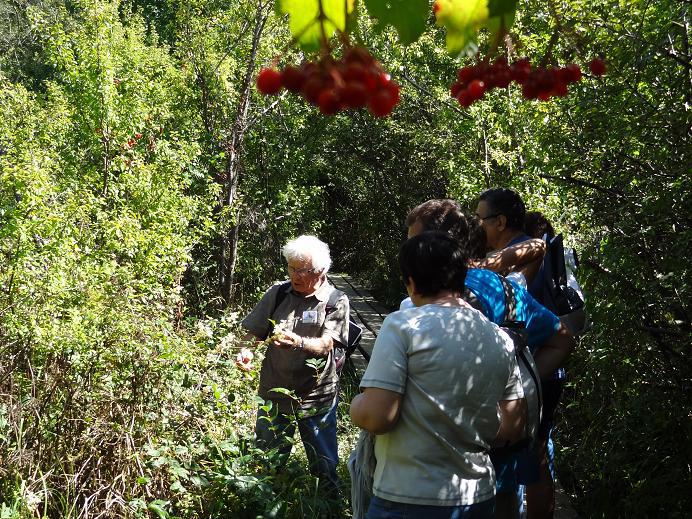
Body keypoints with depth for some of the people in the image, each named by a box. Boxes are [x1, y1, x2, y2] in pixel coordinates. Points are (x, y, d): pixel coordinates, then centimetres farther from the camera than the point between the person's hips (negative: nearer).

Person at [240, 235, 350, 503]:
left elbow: (325, 345, -17)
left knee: (324, 464, 10)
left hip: (316, 397, -2)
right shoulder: (277, 293, 2)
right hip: (275, 393, 3)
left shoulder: (335, 301, -7)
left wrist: (298, 342, -36)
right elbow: (254, 332, 7)